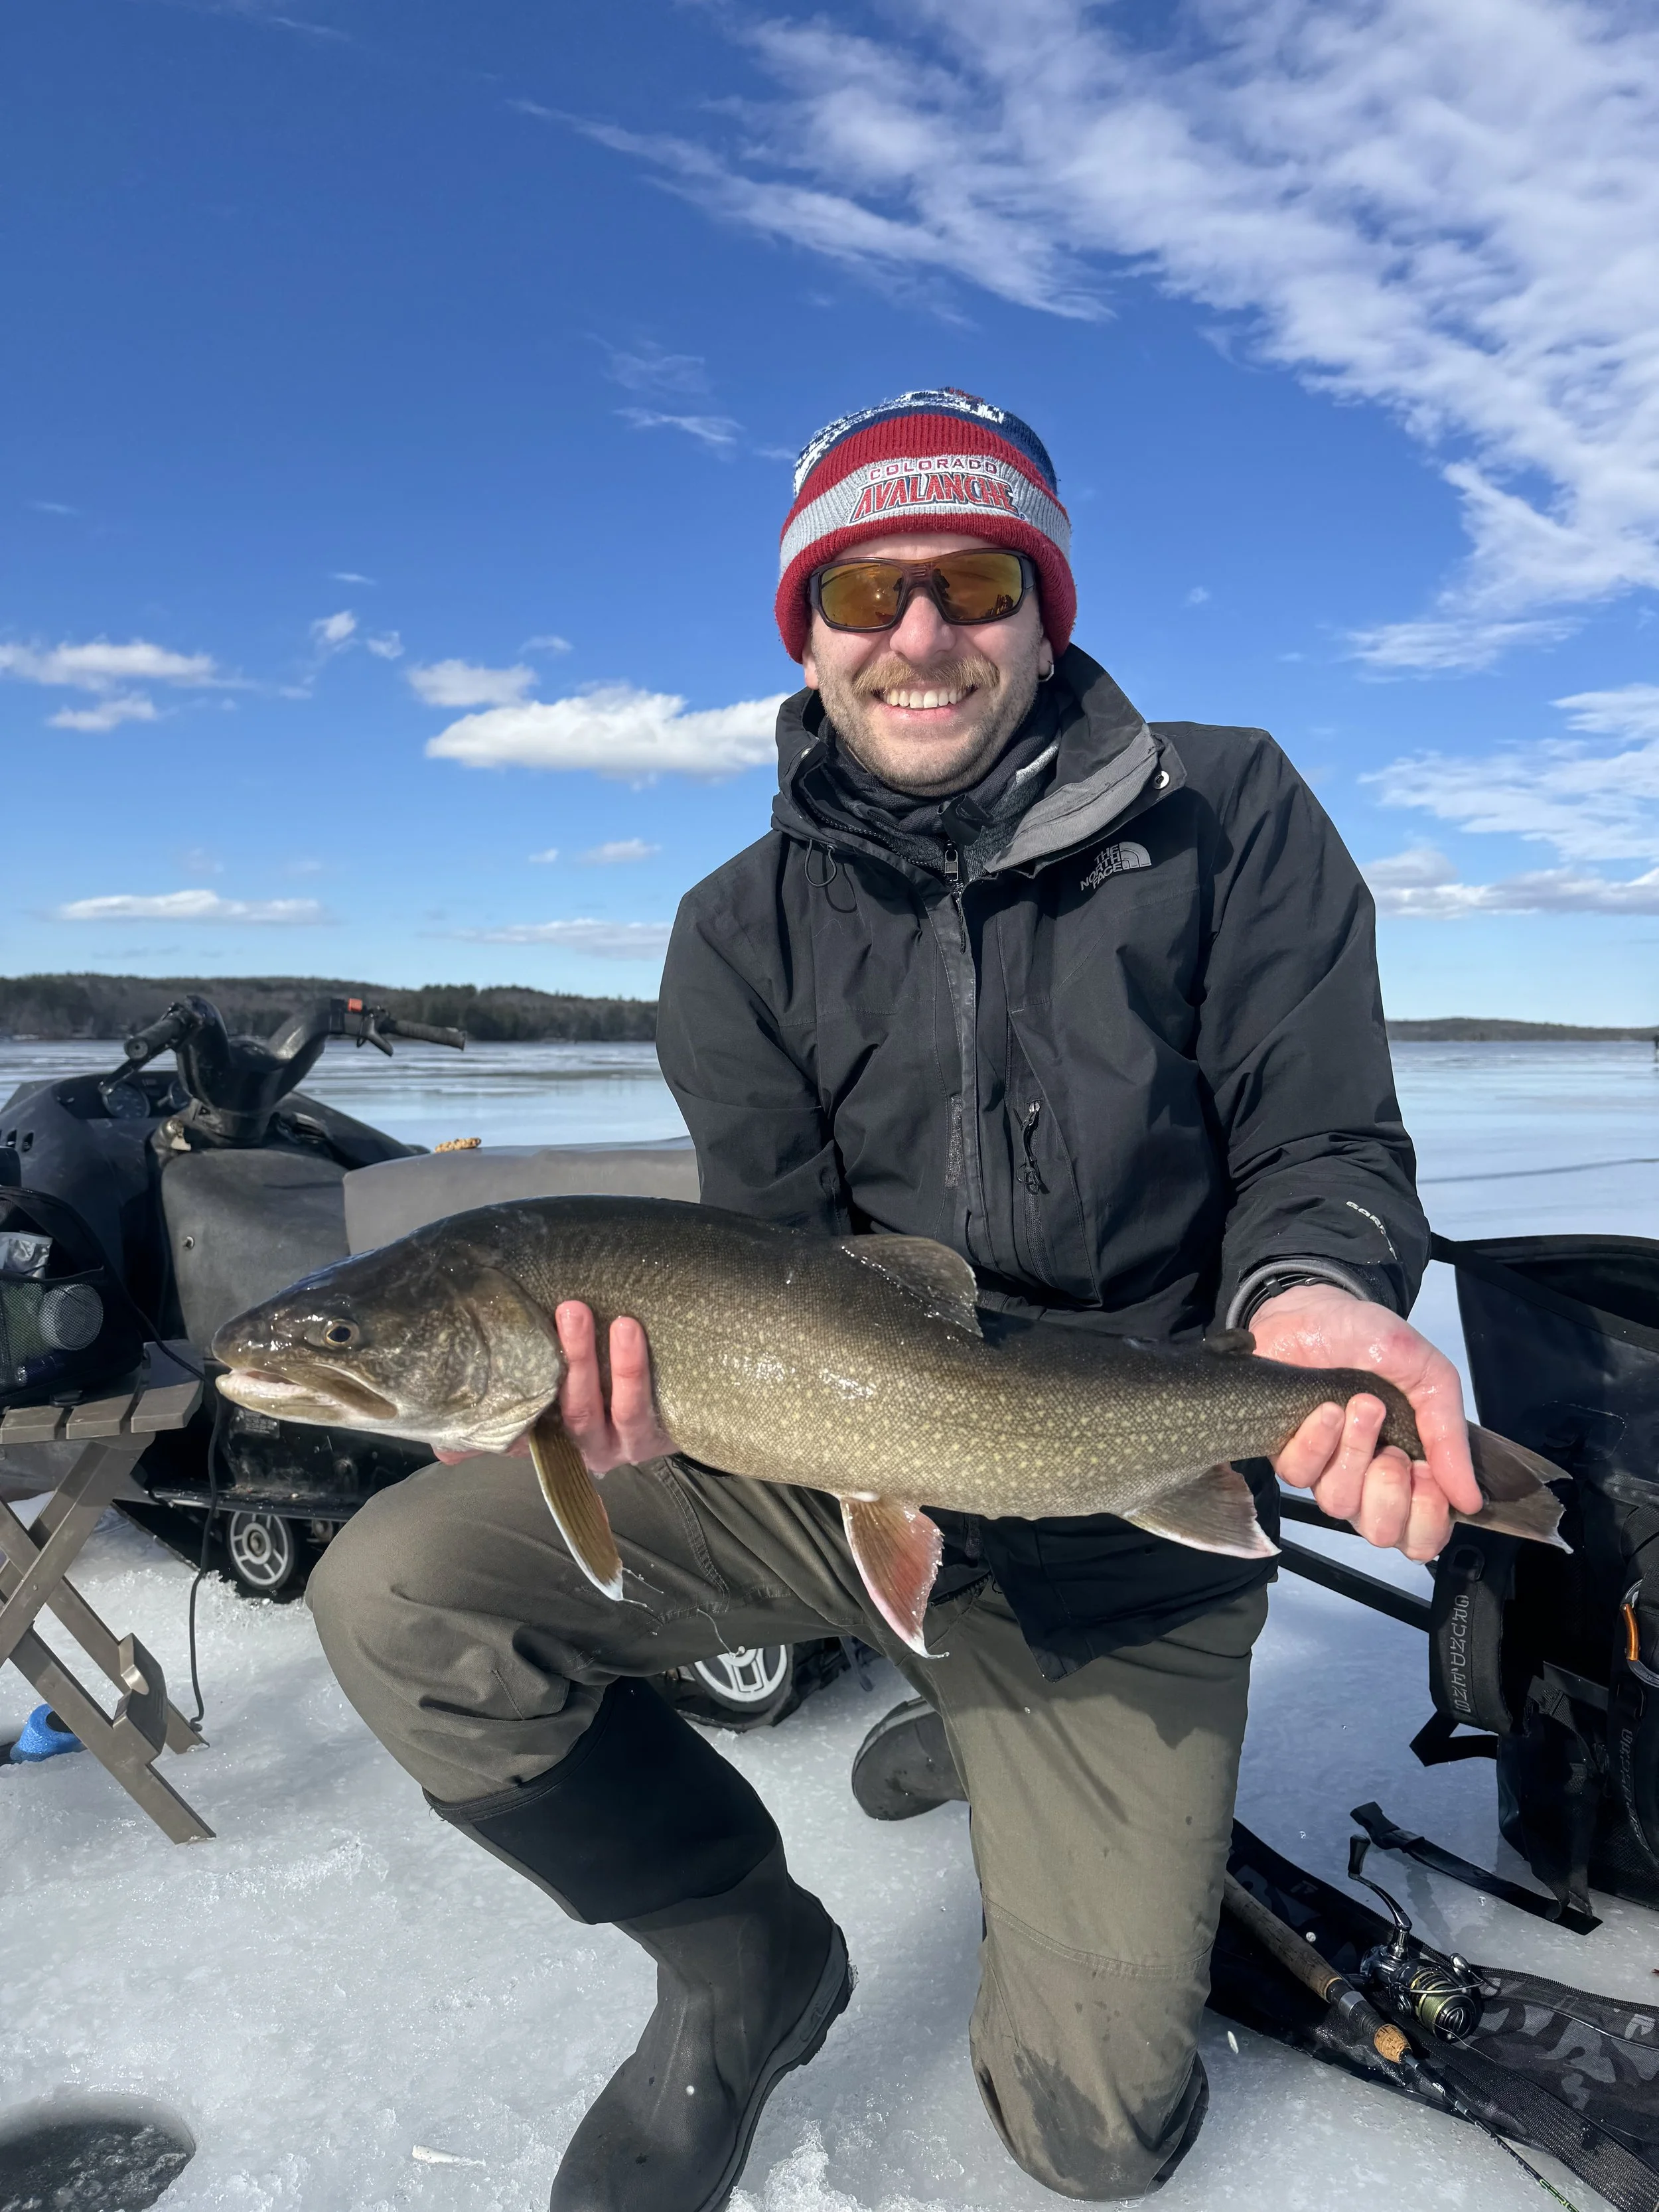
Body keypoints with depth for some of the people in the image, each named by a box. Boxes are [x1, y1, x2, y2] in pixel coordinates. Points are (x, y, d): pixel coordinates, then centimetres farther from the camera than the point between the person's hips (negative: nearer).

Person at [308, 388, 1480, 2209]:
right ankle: (748, 1960, 8)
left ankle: (980, 1733, 36)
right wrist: (662, 1372, -29)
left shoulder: (1227, 817, -5)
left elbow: (1325, 1149, -7)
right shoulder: (747, 929, -1)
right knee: (396, 1592, -20)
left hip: (1124, 1542, 0)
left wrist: (1311, 1293, -30)